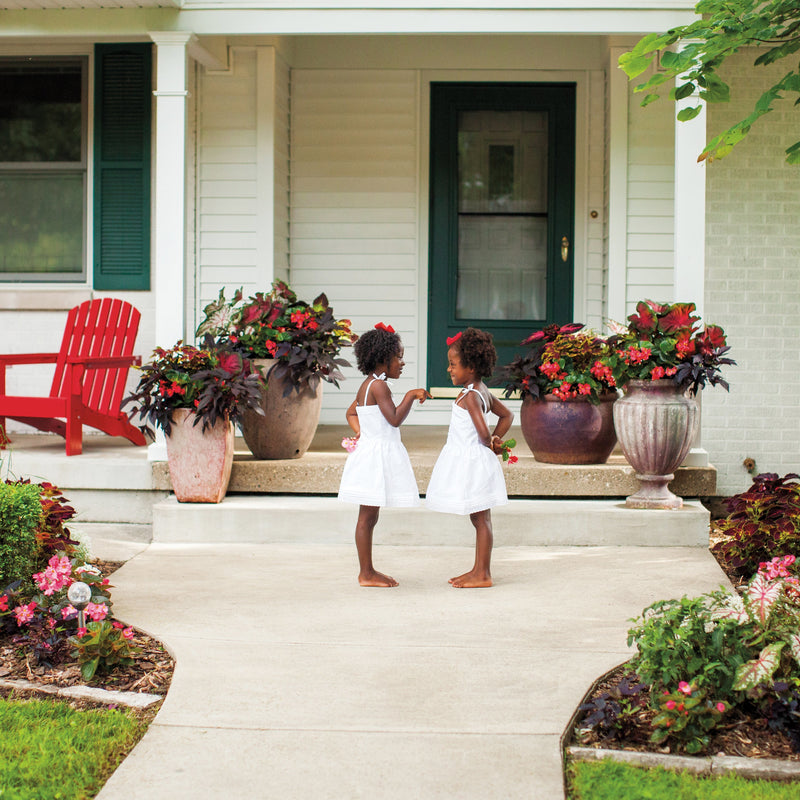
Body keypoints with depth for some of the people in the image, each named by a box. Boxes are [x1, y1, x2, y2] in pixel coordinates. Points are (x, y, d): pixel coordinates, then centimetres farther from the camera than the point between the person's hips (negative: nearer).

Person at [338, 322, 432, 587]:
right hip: (376, 453, -10)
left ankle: (368, 570, 19)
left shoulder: (366, 386, 14)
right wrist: (411, 396, -13)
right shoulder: (378, 386, -16)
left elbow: (351, 413, 27)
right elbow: (395, 419, -22)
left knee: (369, 517, 13)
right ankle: (366, 573, 1)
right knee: (367, 517, -4)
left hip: (370, 451, 10)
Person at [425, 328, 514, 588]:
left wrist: (490, 445, -7)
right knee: (480, 518, 14)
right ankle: (478, 570, 22)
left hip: (471, 460, -10)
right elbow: (507, 415, 22)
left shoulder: (470, 396, -19)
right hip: (469, 460, 10)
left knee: (480, 519, -3)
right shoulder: (482, 391, 9)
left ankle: (483, 575, 3)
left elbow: (484, 433, -28)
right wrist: (496, 441, 13)